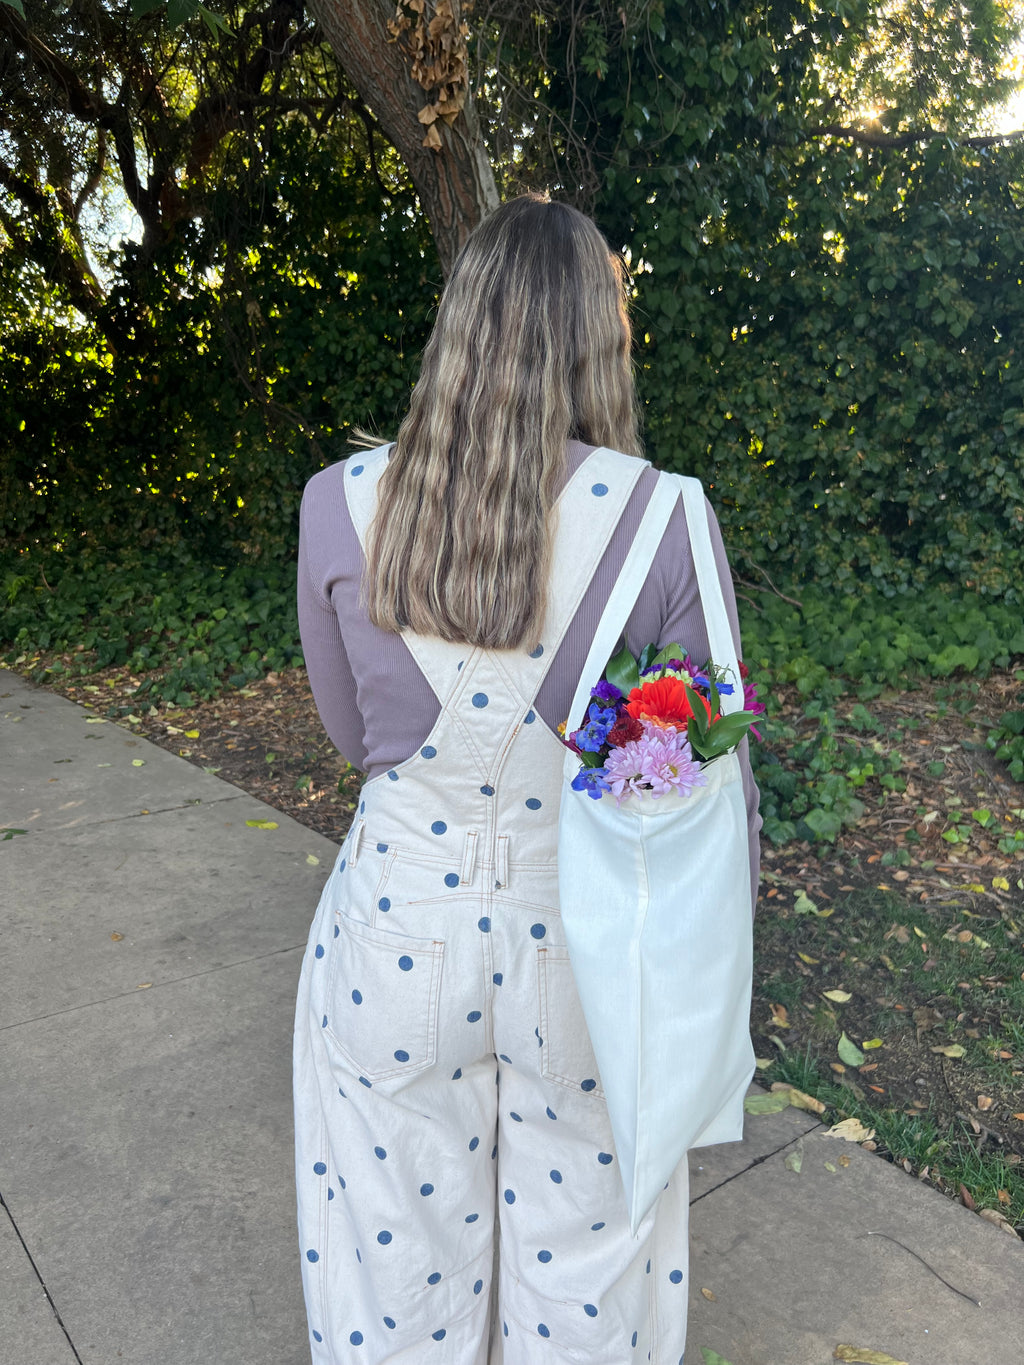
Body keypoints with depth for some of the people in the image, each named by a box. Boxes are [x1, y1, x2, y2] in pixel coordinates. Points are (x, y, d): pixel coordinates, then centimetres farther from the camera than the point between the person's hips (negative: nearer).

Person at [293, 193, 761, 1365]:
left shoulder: (338, 503, -12)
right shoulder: (660, 519, -16)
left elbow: (351, 733, 1)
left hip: (396, 935, 1)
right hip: (584, 946, 0)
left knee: (400, 1250, 26)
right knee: (578, 1255, 26)